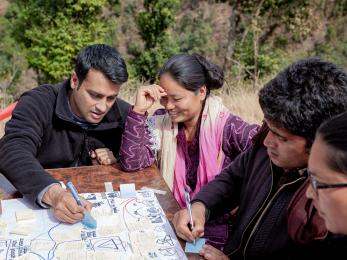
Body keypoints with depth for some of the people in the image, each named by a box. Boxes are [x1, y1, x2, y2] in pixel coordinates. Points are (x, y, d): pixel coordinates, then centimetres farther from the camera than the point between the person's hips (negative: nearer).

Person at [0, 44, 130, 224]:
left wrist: (117, 162, -11)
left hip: (96, 207, 2)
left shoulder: (123, 114, -2)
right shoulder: (37, 104, -13)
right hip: (37, 206, -1)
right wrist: (52, 193, -45)